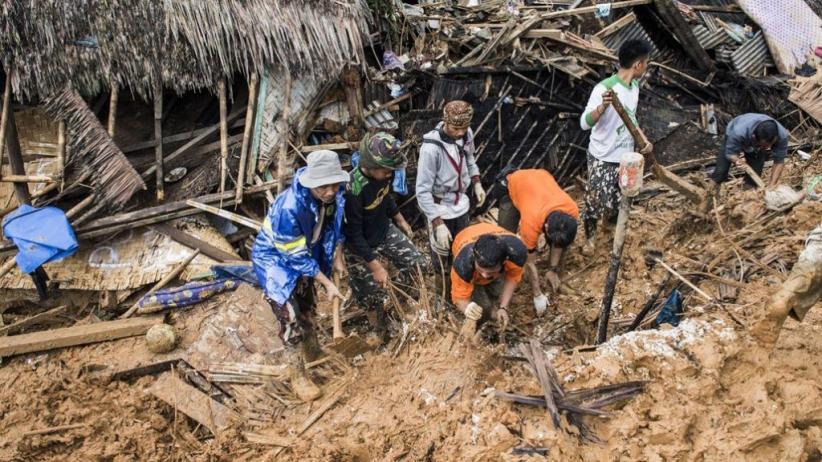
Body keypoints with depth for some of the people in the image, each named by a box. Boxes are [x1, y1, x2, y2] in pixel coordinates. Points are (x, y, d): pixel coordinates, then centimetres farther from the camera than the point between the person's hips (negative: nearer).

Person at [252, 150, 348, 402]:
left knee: (308, 308, 24)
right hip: (274, 258, -7)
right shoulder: (289, 207, -40)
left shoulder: (335, 193, -20)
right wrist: (328, 284, -22)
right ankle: (298, 376, 13)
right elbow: (298, 256, -29)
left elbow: (335, 225, 3)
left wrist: (337, 258, 3)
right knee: (291, 319, -6)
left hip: (302, 253, 7)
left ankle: (313, 353, 49)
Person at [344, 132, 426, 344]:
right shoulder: (353, 191, -36)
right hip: (360, 245, -6)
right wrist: (375, 267, -26)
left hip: (385, 231, 6)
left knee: (418, 264, 4)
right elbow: (354, 235, -27)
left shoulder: (384, 173, -16)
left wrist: (400, 220, 21)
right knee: (372, 295, -1)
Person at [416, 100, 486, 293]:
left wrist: (477, 183, 6)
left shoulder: (467, 134, -12)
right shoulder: (431, 148, -31)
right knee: (441, 251, 12)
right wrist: (438, 224, -29)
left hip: (461, 204, 6)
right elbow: (422, 191, -27)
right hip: (440, 208, -6)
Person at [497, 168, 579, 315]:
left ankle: (555, 274, 16)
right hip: (514, 184, -3)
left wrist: (553, 269, -6)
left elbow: (559, 242, -11)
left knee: (562, 241, -5)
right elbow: (530, 262, -26)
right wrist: (538, 295, -17)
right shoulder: (531, 223, -42)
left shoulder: (572, 211, -34)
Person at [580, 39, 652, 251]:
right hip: (602, 159, -7)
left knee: (621, 202, 14)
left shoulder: (635, 85, 2)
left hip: (625, 156, 7)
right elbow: (585, 123, -31)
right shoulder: (604, 88, -24)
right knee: (597, 202, 3)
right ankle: (590, 235, 29)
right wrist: (603, 106, -49)